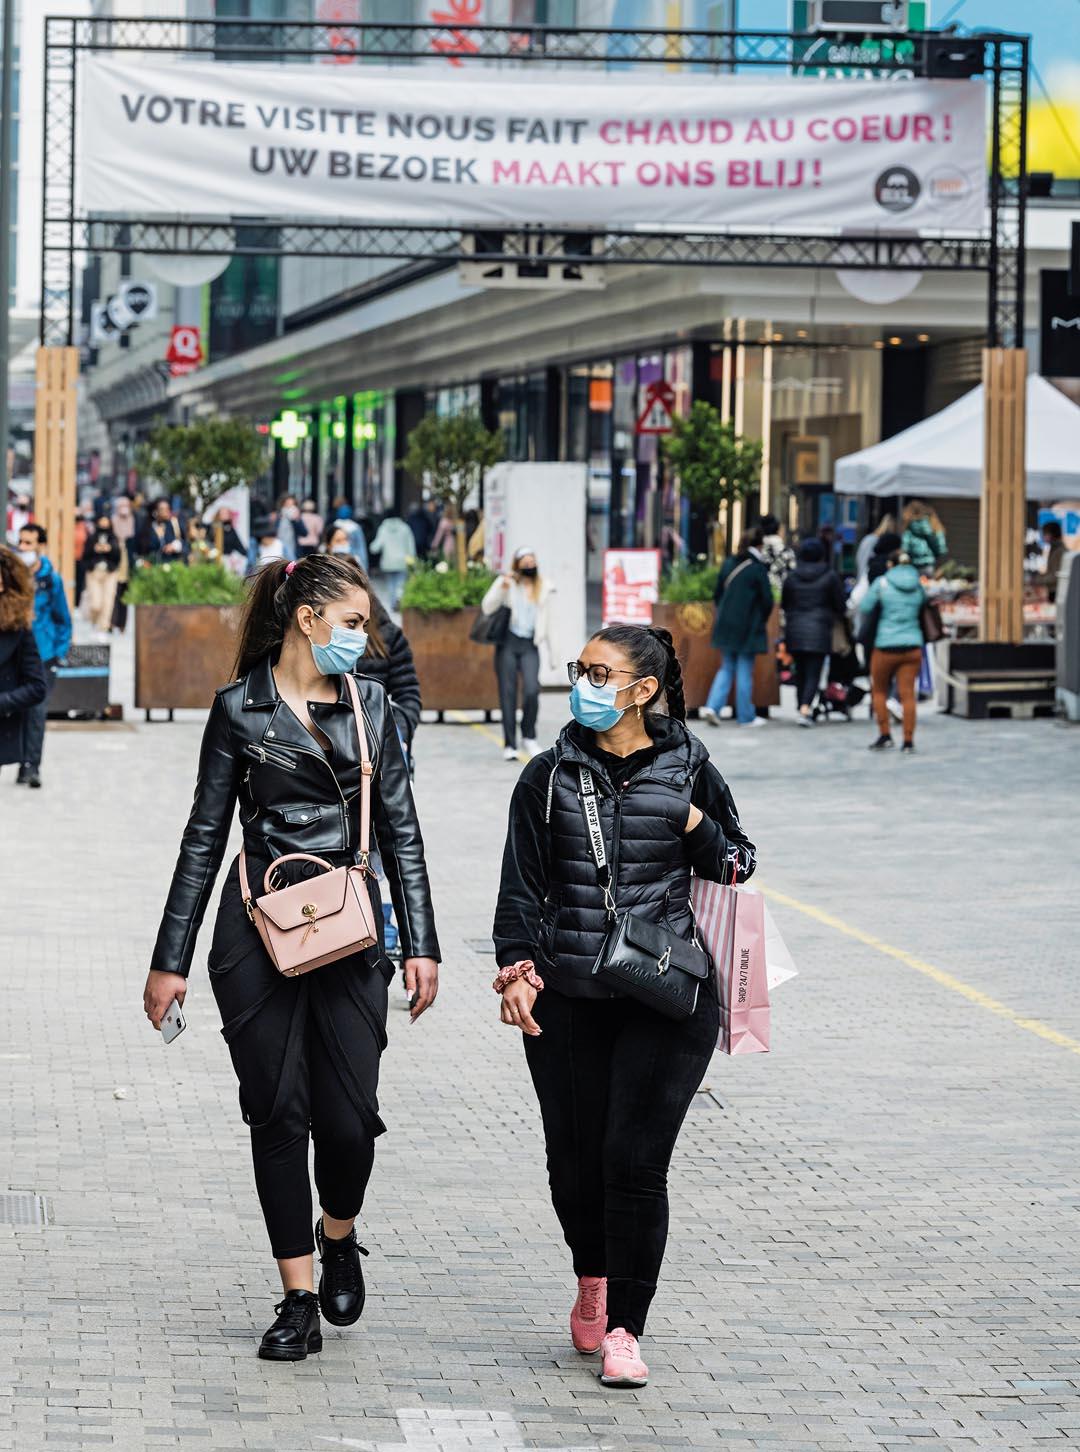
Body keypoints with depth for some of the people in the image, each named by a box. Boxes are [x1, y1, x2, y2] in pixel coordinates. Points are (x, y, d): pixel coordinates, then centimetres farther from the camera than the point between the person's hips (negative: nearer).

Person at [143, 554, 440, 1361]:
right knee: (279, 1114, 0)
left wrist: (421, 946, 2)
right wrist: (172, 960, 3)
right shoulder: (240, 710, 3)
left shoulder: (370, 706, 9)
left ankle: (340, 1236, 26)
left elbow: (401, 832, 10)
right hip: (258, 932, -1)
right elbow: (205, 837, 5)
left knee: (350, 1116, -6)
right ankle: (299, 1299, 10)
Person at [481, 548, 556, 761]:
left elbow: (546, 621, 21)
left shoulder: (544, 588, 13)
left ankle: (529, 738, 1)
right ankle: (509, 745, 3)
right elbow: (487, 607, -6)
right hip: (508, 642, -1)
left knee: (532, 690, -16)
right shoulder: (506, 582, 4)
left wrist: (550, 649, 23)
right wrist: (502, 589, -19)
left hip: (529, 645, 1)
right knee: (508, 693, -2)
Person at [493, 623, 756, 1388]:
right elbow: (522, 886, 6)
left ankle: (625, 1327, 2)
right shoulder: (550, 777, 5)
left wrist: (698, 830, -8)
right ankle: (594, 1280, 35)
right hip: (568, 1001, 2)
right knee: (575, 1160, 6)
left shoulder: (687, 771, 3)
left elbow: (740, 865, 12)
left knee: (635, 1160, -9)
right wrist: (517, 968, -6)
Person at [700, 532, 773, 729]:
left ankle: (713, 706, -3)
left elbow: (717, 594, 11)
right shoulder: (758, 569, -11)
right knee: (745, 670, 3)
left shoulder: (728, 565, 5)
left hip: (726, 623, 5)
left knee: (726, 667, 14)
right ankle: (746, 716, 9)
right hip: (747, 628, -5)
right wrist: (761, 620, 7)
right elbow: (767, 600, -10)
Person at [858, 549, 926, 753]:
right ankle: (909, 740, 1)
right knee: (908, 694, 2)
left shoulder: (882, 583, -5)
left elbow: (865, 608, -3)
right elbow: (924, 604, 15)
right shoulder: (917, 586, 5)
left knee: (879, 691, 14)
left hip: (886, 646, -3)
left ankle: (885, 735, 10)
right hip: (913, 645, 3)